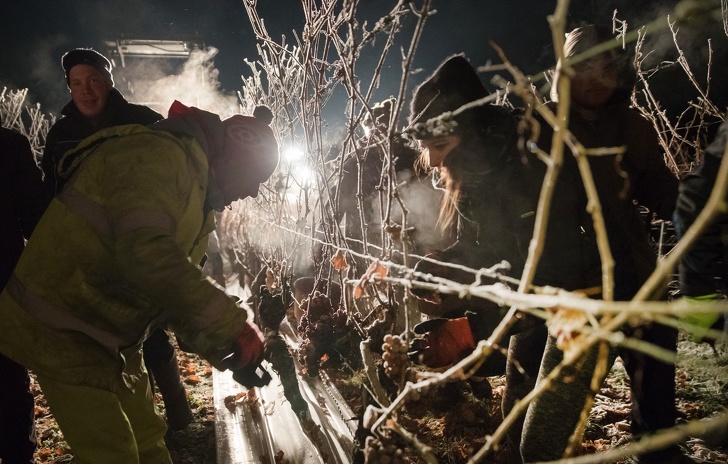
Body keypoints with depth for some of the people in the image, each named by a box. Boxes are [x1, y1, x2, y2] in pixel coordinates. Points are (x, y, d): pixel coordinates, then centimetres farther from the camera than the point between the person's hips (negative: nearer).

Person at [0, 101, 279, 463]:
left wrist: (225, 351, 3)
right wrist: (234, 327, -34)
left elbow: (175, 282, 13)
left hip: (109, 335, 10)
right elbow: (147, 254, -40)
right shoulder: (158, 155, -22)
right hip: (63, 332, -10)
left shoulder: (192, 177, 10)